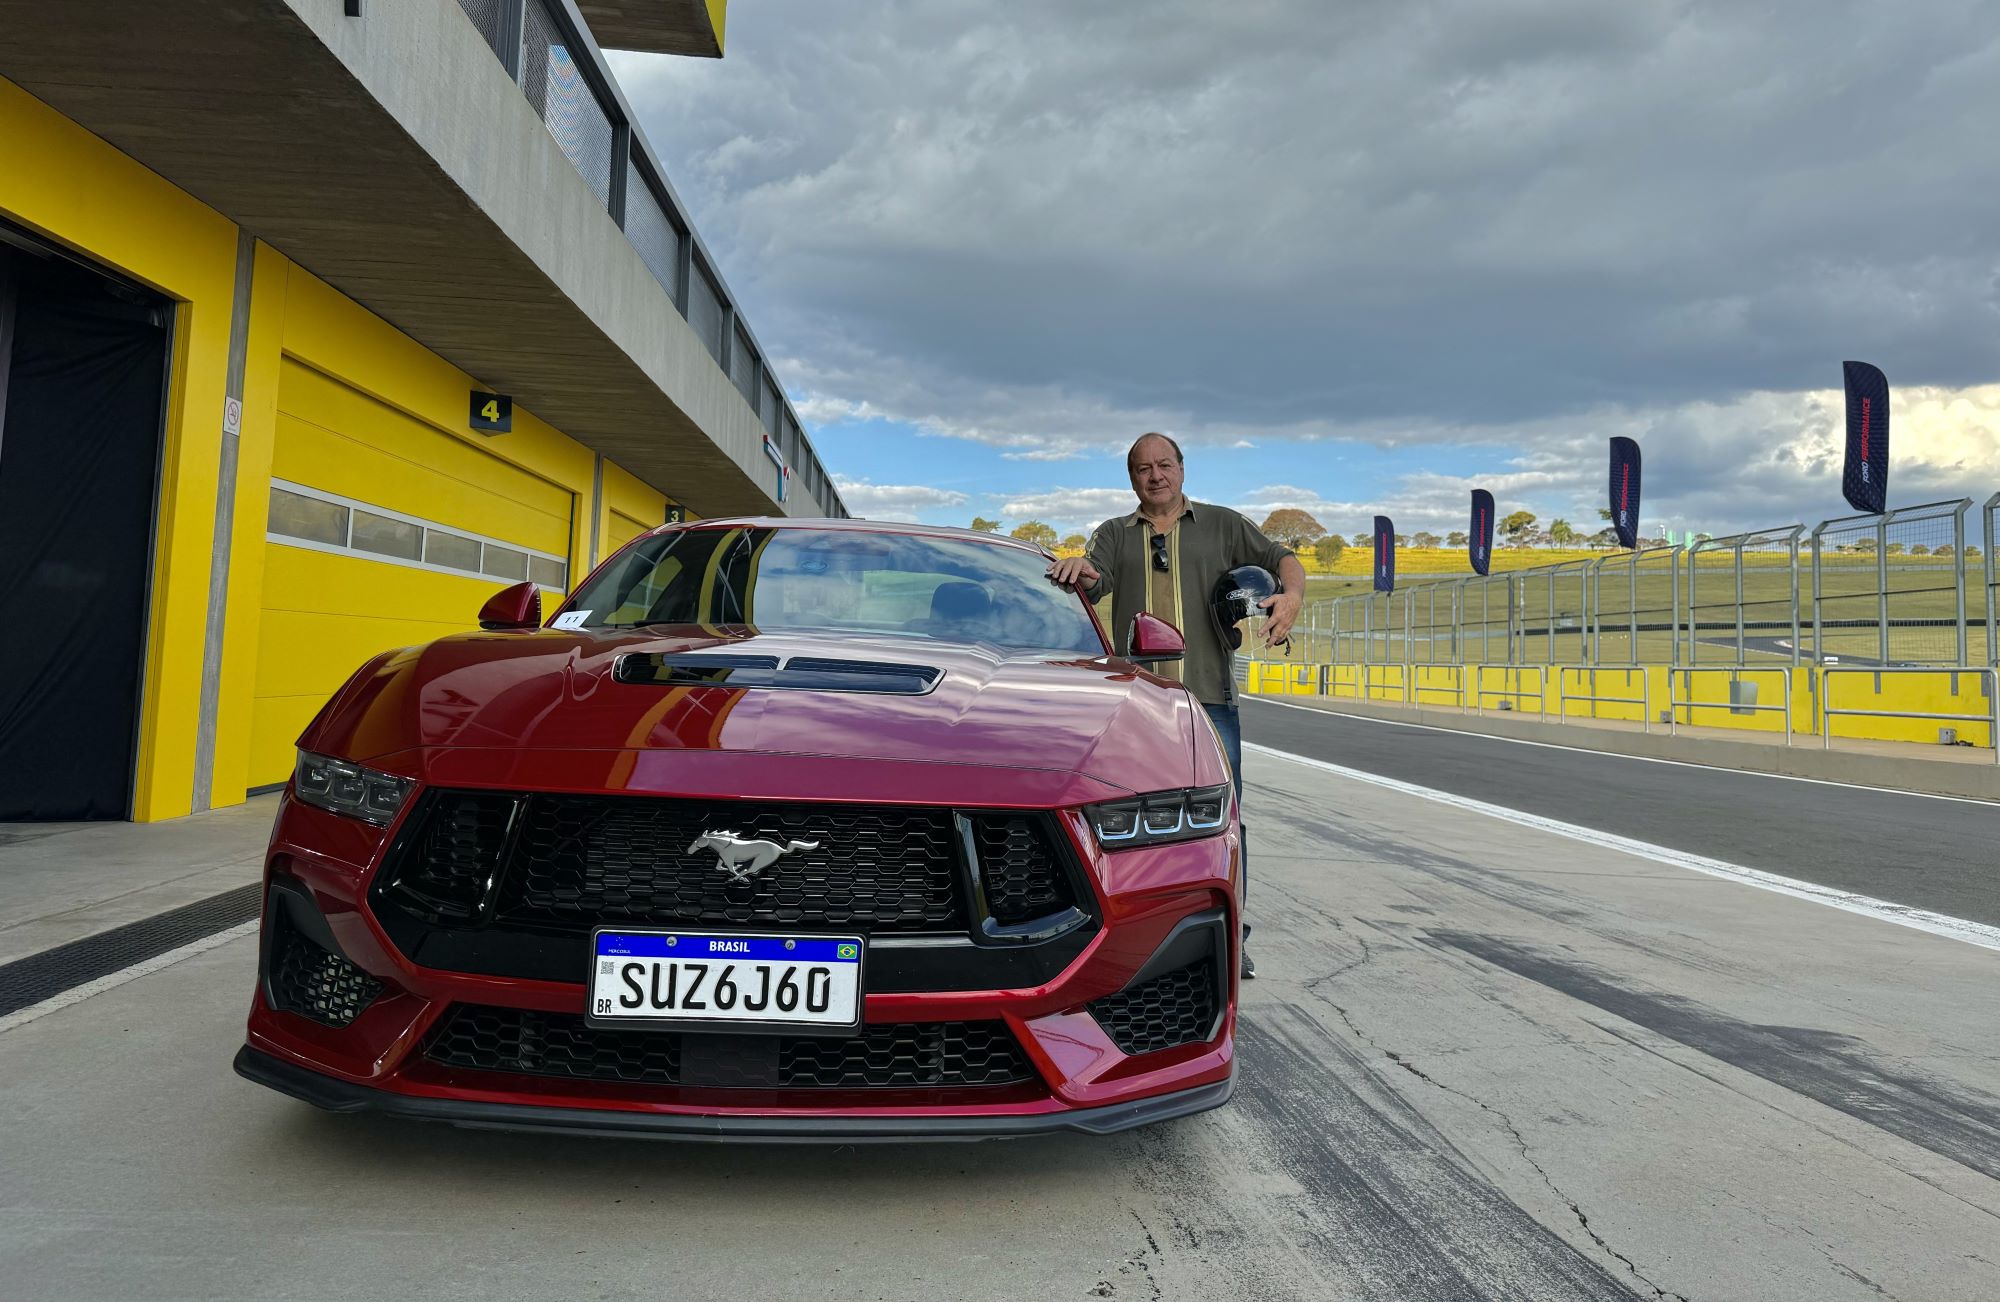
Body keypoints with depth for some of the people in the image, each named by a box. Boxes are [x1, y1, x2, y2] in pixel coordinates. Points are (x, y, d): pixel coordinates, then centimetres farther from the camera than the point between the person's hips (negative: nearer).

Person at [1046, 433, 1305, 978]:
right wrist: (1078, 568, -24)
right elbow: (1094, 581, 1)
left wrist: (1292, 595, -11)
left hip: (1209, 697, -1)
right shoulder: (1115, 534, 19)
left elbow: (1280, 558, 12)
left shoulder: (1222, 524, 17)